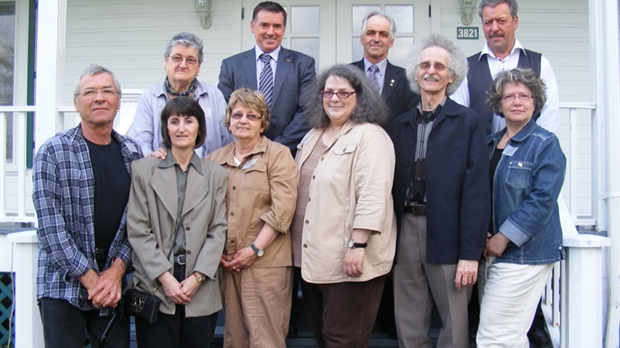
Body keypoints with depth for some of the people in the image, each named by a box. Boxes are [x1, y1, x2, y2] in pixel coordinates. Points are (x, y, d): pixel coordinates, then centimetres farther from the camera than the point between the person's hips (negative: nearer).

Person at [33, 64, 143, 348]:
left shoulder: (132, 153, 6)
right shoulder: (53, 152, -4)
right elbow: (50, 226, -10)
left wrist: (118, 268, -7)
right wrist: (89, 278, -11)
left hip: (113, 287, 3)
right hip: (63, 285, -3)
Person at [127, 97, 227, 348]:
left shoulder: (216, 175, 9)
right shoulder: (143, 170, 4)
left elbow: (218, 231, 4)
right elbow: (137, 231, -1)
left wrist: (197, 278, -7)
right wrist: (165, 278, -8)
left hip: (201, 292, 2)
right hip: (155, 289, -1)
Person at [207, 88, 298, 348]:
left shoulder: (278, 154, 1)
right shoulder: (215, 159, 14)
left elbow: (282, 209, -8)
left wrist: (254, 249, -12)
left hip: (266, 262, -4)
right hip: (226, 263, 4)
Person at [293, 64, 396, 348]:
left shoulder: (370, 136, -10)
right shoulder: (313, 136, 15)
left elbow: (372, 196, -19)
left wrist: (357, 245, -24)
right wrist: (300, 246, 17)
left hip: (348, 260, -8)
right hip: (311, 257, 8)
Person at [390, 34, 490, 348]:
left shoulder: (468, 122, -1)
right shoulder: (401, 124, 13)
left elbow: (476, 189, -8)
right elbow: (394, 185, 11)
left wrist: (470, 252, -13)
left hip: (447, 234, -4)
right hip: (406, 230, 4)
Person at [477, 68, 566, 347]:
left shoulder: (546, 144, -6)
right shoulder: (490, 144, 14)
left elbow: (543, 199, -15)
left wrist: (505, 237, -17)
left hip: (523, 253, -6)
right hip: (491, 251, 7)